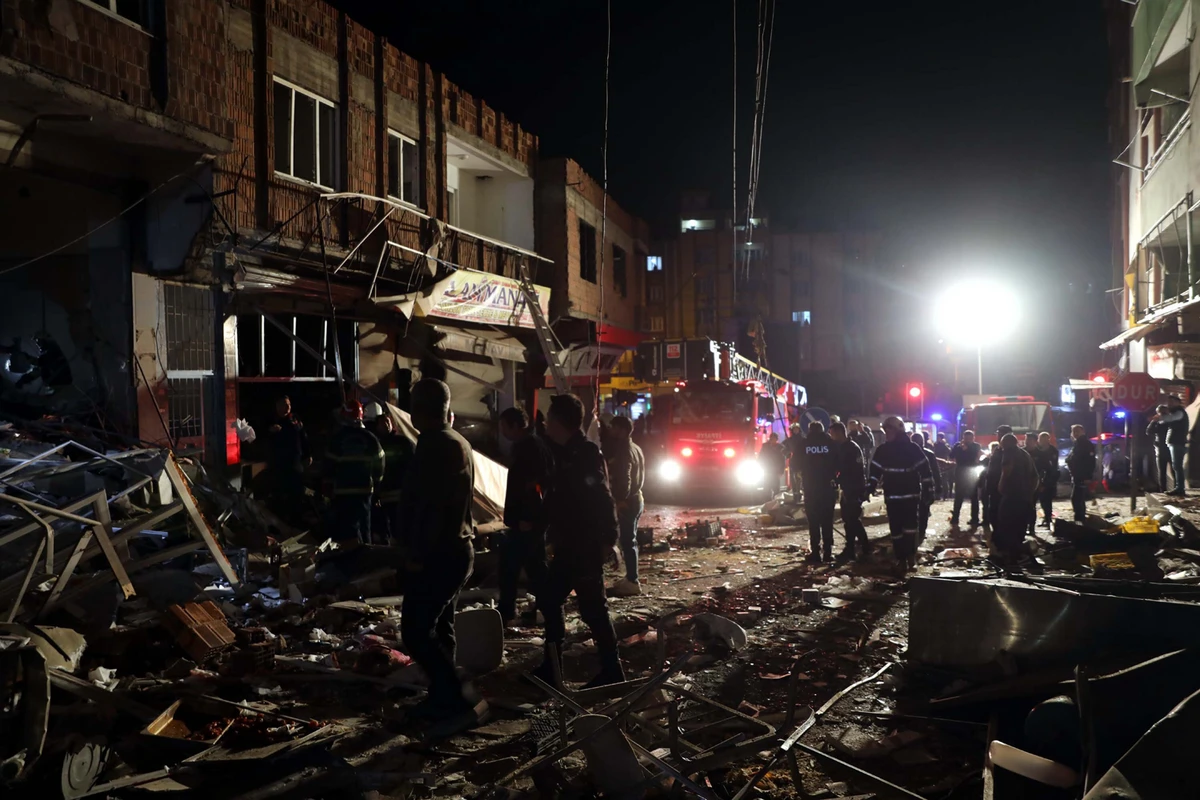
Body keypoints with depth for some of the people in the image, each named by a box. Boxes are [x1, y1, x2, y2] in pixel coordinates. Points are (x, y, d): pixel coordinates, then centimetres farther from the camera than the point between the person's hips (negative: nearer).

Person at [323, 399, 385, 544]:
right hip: (365, 490, 4)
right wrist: (374, 483, 21)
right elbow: (379, 464, 7)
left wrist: (329, 486, 8)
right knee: (364, 526, 16)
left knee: (347, 529, -6)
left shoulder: (338, 438, -8)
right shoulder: (370, 438, 1)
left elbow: (329, 466, -6)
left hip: (343, 491, -4)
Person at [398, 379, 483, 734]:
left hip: (436, 554, -10)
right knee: (439, 628, 16)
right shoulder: (458, 442, 13)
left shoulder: (434, 444, -18)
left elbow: (430, 505, -24)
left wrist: (417, 553, -18)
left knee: (416, 632, -9)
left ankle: (460, 704, -10)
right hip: (455, 549, 10)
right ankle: (441, 698, 24)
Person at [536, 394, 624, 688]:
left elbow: (601, 500, -22)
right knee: (549, 600, 14)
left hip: (586, 547, -10)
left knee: (592, 609, -5)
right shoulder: (566, 453, 14)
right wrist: (553, 535, 19)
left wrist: (606, 540, -25)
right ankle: (551, 667, 23)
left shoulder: (585, 454, -16)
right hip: (568, 546, 10)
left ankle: (612, 671, 3)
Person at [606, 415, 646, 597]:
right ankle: (630, 578, 22)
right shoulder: (636, 449, 15)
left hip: (627, 501, -10)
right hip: (636, 497, 10)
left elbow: (624, 478, -23)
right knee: (630, 540, 16)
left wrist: (621, 499, -21)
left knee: (628, 541, -8)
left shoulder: (624, 451, -16)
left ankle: (632, 581, -8)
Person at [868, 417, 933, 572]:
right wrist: (870, 488, 1)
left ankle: (910, 558, 0)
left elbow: (924, 469, -3)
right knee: (896, 529, 2)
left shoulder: (912, 448, -3)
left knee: (910, 527, -8)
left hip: (911, 495, -3)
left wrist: (928, 488, -8)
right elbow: (875, 471, 8)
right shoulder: (882, 450, 5)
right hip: (892, 496, 3)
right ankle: (901, 559, 9)